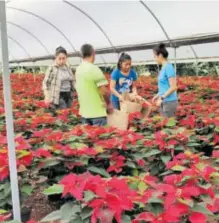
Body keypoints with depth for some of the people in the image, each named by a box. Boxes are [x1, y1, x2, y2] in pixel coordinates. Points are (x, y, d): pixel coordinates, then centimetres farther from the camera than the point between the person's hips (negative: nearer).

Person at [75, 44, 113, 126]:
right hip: (97, 112, -7)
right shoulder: (94, 69, -17)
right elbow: (104, 91, -17)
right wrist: (108, 103, -1)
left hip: (84, 111, 7)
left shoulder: (78, 69, 6)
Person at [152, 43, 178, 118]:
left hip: (169, 102, -9)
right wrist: (158, 95, 14)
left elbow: (173, 87, -18)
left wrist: (162, 98, -18)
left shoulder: (168, 67, -15)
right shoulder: (163, 68, 10)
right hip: (164, 102, 9)